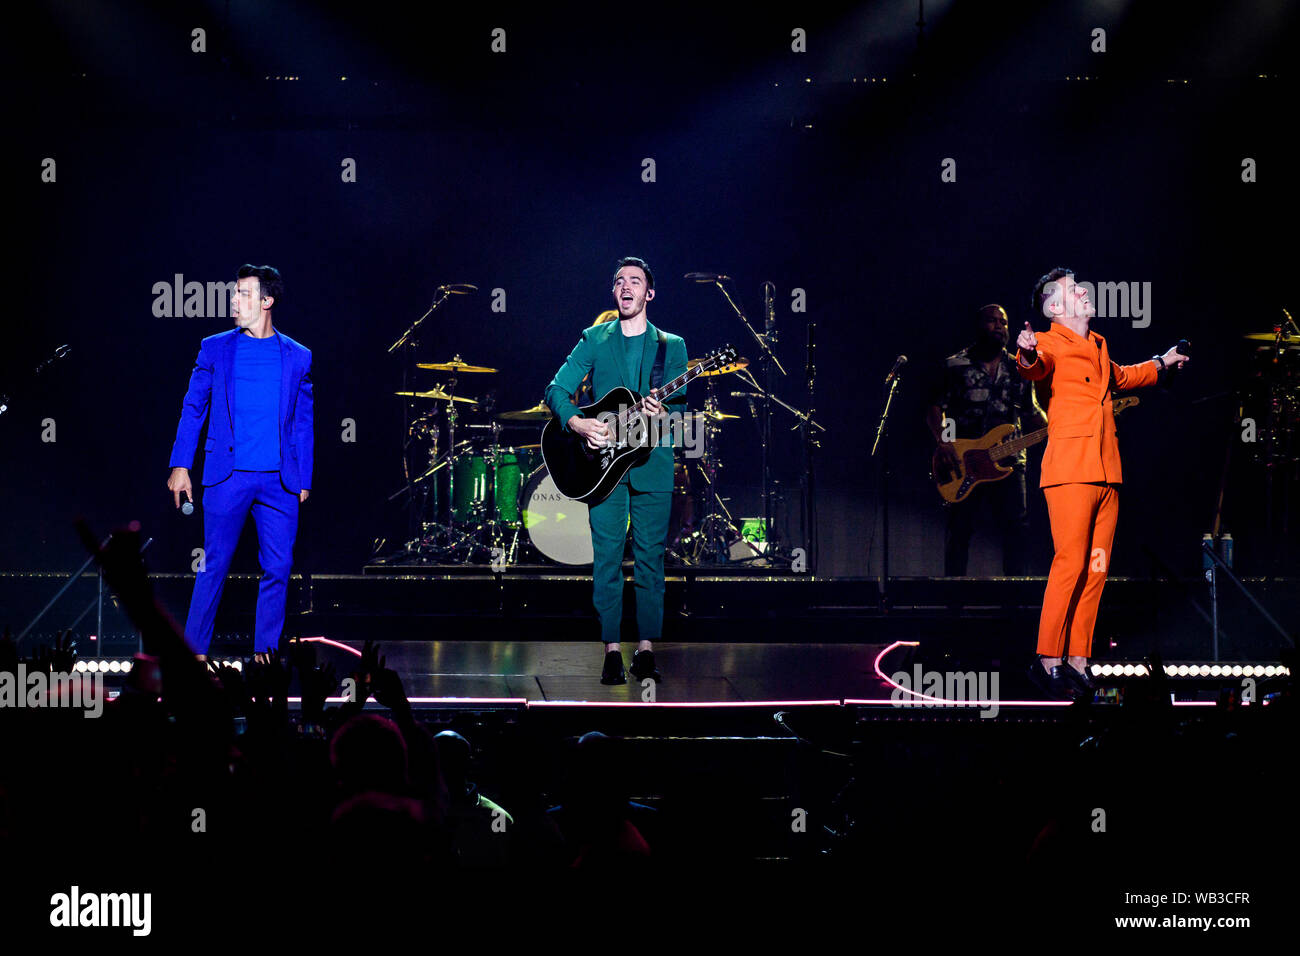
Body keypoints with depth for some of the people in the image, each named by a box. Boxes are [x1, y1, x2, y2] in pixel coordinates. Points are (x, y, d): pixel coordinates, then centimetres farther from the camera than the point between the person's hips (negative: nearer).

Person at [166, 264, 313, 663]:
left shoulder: (298, 357, 8)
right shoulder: (215, 349, 7)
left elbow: (303, 422, 11)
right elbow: (193, 408, 8)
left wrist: (304, 480, 7)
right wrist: (180, 466, 1)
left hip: (280, 481, 1)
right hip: (227, 476, -1)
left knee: (278, 567, 1)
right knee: (215, 563, -1)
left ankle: (265, 652, 11)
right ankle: (195, 649, 7)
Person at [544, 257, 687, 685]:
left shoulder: (671, 345, 9)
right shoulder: (594, 340, 9)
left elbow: (682, 405, 3)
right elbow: (556, 389, 4)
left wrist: (663, 415, -20)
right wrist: (577, 423, -15)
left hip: (651, 462, 0)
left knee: (650, 558, 0)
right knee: (607, 557, -2)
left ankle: (646, 650, 6)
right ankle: (611, 651, 2)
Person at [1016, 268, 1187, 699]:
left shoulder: (1098, 345, 20)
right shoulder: (1051, 343, -3)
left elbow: (1119, 376, 42)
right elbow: (1036, 367, -26)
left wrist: (1160, 363, 57)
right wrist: (1027, 355, -50)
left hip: (1107, 471, 8)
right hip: (1070, 471, -8)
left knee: (1096, 569, 5)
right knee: (1070, 565, -13)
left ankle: (1077, 660, 10)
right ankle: (1047, 660, -7)